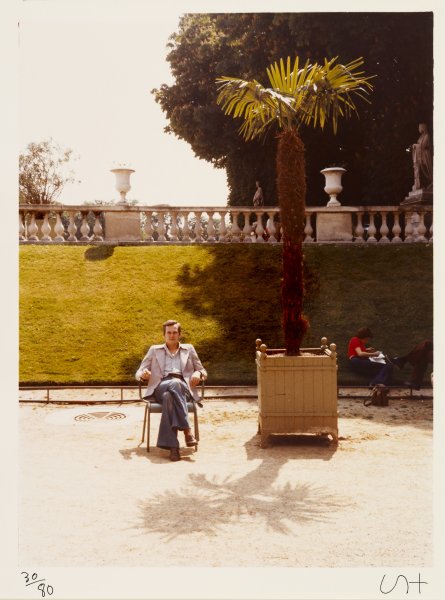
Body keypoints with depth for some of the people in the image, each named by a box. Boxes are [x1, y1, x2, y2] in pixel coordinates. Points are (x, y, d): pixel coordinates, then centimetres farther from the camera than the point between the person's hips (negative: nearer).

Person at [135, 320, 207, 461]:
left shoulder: (189, 349, 24)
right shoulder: (154, 350, 22)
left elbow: (203, 371, 23)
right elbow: (138, 373, 17)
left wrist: (198, 374, -3)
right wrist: (143, 374, -10)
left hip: (183, 388, 0)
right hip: (161, 388, 0)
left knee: (169, 396, -40)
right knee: (169, 396, -41)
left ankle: (172, 445, -45)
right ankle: (187, 429, -43)